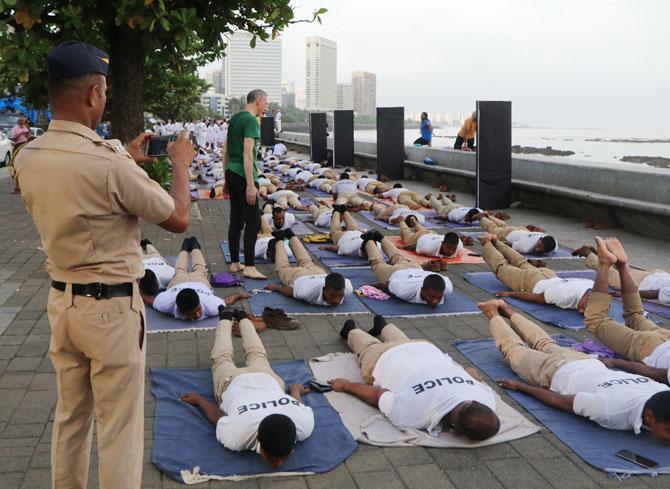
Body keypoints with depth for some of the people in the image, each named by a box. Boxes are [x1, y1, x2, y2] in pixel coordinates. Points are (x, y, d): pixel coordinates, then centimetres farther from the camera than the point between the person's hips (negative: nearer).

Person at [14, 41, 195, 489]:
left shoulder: (28, 158, -1)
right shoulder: (108, 162, -24)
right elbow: (178, 219, -12)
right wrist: (181, 163, 3)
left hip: (62, 301, 7)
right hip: (112, 307, -7)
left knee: (69, 417, 21)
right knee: (119, 429, 6)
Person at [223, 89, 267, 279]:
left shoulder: (234, 118, 15)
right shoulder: (251, 121, -13)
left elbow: (225, 150, 18)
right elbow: (247, 153, -20)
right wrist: (250, 185, -21)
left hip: (231, 173, 9)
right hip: (244, 175, -9)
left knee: (236, 220, 13)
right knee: (253, 222, -6)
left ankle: (235, 263, 19)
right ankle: (249, 267, -6)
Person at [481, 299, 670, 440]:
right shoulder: (611, 410, -46)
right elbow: (557, 400, -31)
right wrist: (519, 386, -19)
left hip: (591, 365, 5)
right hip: (558, 373, -5)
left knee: (546, 345, 35)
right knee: (514, 349, 25)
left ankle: (509, 313, 56)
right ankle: (494, 315, 49)